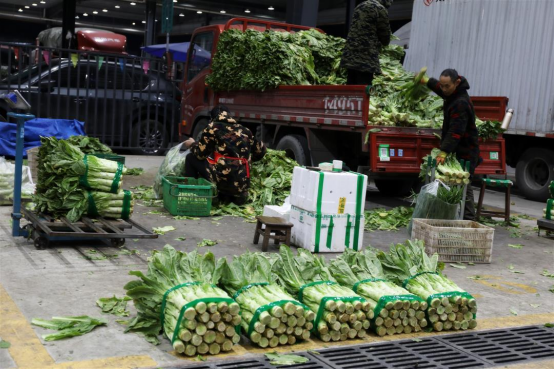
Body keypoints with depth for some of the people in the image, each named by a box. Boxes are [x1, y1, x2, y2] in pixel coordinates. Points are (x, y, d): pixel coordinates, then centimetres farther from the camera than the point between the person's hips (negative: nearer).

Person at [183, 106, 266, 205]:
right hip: (242, 184, 5)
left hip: (221, 179, -4)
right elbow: (260, 151, 23)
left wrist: (192, 145, 26)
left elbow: (200, 154, 5)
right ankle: (237, 195, 13)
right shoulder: (244, 130, 16)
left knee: (191, 158, 15)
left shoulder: (213, 127, 4)